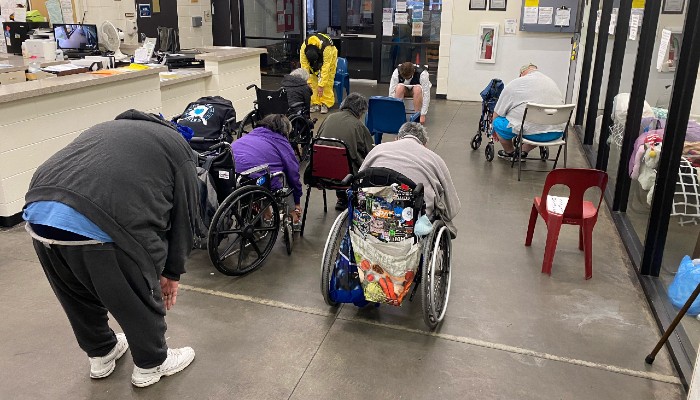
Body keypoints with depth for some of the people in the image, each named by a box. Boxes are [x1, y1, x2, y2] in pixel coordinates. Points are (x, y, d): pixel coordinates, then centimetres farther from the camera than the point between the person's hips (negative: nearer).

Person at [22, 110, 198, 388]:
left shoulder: (107, 129, 36)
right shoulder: (176, 145, 20)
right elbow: (183, 216, 18)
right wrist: (172, 272, 29)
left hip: (40, 212, 7)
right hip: (105, 223, -6)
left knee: (78, 295, 29)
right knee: (140, 299, 18)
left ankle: (101, 355, 49)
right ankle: (151, 364, 38)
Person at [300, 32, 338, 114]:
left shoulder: (326, 48, -44)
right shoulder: (303, 47, -34)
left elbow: (325, 67, -39)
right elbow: (304, 65, -27)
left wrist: (321, 85, -37)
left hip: (329, 55, -3)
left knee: (327, 81, -12)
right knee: (313, 80, -7)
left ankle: (325, 104, -6)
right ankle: (315, 103, -1)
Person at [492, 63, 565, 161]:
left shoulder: (516, 84, 5)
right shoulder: (552, 82, 22)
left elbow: (497, 112, 11)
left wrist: (495, 130, 28)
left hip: (533, 133, -6)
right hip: (557, 133, 6)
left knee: (498, 122, 11)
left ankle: (509, 152, 25)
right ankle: (523, 152, 27)